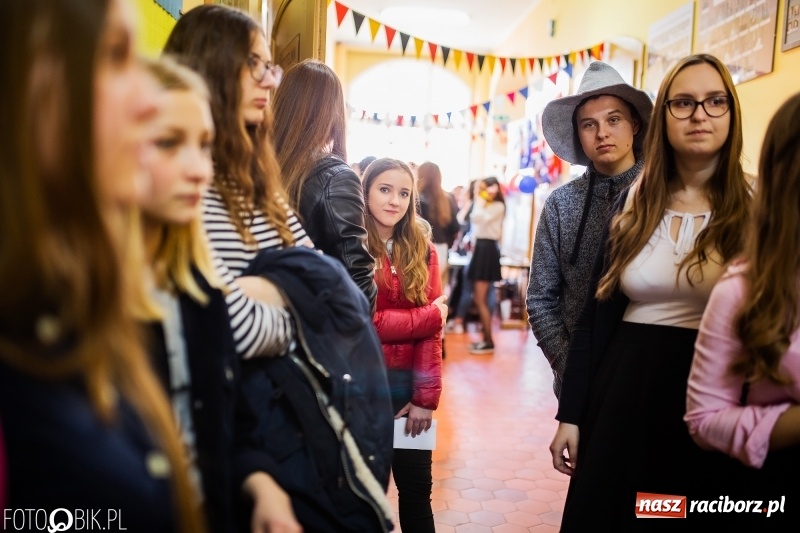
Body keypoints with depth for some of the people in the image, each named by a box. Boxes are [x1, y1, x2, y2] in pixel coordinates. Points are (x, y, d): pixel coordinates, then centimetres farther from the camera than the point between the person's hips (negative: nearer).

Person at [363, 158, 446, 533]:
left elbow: (432, 330, 0)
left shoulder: (422, 250, 5)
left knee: (417, 490, 13)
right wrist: (431, 315, -10)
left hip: (408, 383, 4)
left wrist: (426, 396, -7)